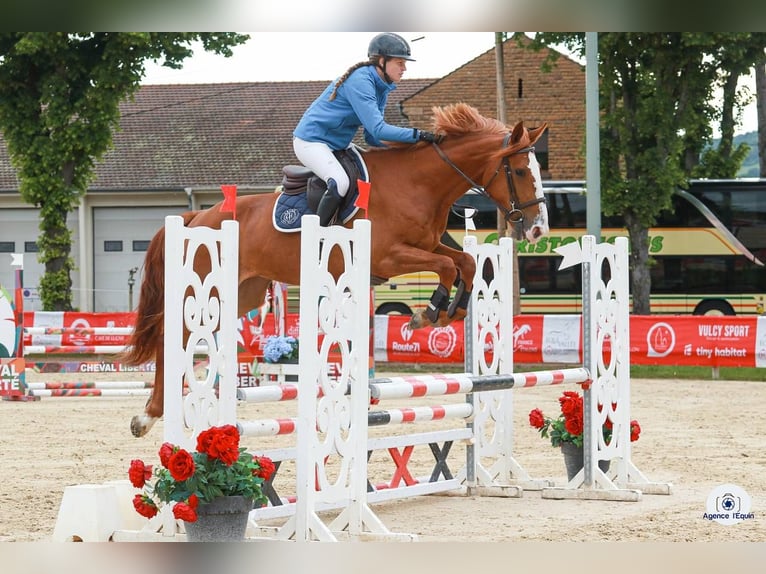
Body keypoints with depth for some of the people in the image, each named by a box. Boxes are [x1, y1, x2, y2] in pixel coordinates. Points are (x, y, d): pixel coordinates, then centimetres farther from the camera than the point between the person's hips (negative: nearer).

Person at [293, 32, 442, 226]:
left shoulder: (381, 87, 5)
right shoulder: (360, 82, -25)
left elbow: (372, 136, 6)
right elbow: (377, 129, -31)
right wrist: (418, 135, -31)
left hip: (339, 144, 11)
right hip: (311, 141, -11)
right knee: (340, 183, -30)